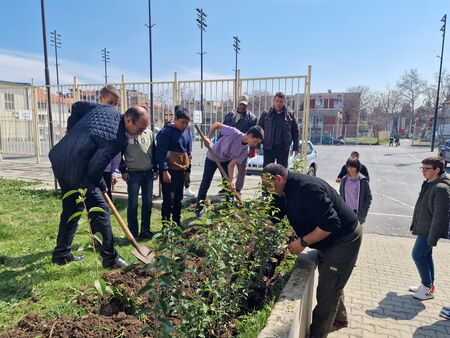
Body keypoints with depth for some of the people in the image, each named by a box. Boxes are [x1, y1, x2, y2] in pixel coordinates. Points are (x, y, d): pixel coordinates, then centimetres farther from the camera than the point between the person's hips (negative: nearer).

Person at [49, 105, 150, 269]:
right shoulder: (119, 140, -21)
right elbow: (94, 169, -20)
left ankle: (61, 253, 34)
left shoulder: (105, 108, 3)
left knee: (71, 209, 21)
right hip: (77, 171, -10)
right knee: (100, 210, 1)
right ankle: (110, 258, 10)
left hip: (58, 159, 10)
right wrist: (101, 186, 1)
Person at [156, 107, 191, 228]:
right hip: (169, 171, -7)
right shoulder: (165, 132, -11)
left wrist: (188, 170, 17)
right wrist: (165, 171, -22)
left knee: (178, 198, 15)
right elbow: (161, 153, -16)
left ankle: (177, 222, 27)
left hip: (181, 171, 7)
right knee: (168, 199, -4)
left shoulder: (186, 132, 11)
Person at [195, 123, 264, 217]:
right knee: (205, 185, 2)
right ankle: (198, 209, 16)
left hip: (226, 161, 4)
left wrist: (230, 181, -24)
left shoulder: (245, 150, -20)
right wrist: (208, 137, -27)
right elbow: (216, 124, -21)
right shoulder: (234, 133, -34)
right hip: (212, 158, -4)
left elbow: (231, 164, -17)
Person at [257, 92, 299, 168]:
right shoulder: (266, 114, 5)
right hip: (268, 147, 0)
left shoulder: (290, 115, 6)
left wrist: (296, 147, 3)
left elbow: (295, 132, 8)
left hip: (283, 148, 1)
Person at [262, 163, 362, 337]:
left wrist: (303, 242, -27)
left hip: (344, 239, -10)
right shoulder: (286, 192, -2)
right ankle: (339, 318, 47)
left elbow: (331, 223, -34)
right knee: (331, 282, 26)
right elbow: (272, 218, 3)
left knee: (327, 290, -2)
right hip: (329, 240, 10)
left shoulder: (307, 188, -33)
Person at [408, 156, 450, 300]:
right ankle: (427, 284, 29)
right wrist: (415, 224, 18)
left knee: (418, 255, -3)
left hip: (429, 230, -9)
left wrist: (432, 238, -22)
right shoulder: (429, 183, 7)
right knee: (426, 255, 16)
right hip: (423, 228, 9)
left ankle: (428, 288, 11)